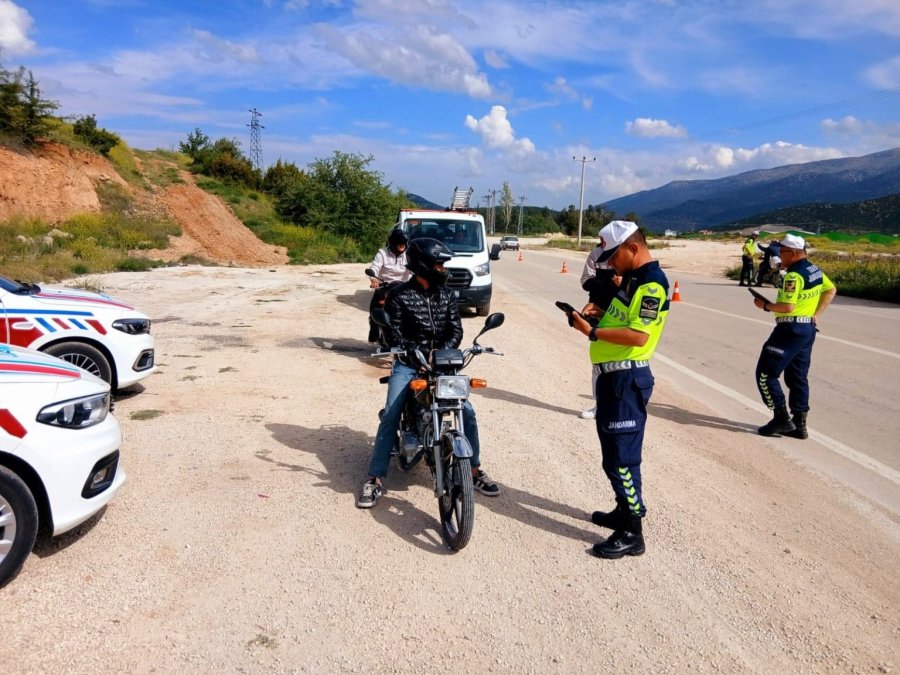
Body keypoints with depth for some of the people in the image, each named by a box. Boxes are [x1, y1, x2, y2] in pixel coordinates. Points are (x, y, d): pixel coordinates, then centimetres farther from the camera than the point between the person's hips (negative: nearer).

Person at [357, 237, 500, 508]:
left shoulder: (447, 295, 6)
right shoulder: (399, 296, -6)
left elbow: (456, 330, 1)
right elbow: (395, 335, -11)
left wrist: (441, 354, -16)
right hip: (408, 364, -3)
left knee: (467, 412, -10)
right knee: (390, 417, -16)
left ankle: (475, 470, 7)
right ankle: (375, 480, -8)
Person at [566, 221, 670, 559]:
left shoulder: (652, 283, -16)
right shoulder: (631, 278, 15)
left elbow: (638, 335, -25)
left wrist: (593, 332, -23)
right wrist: (598, 313, 5)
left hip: (627, 379, -10)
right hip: (613, 375, 10)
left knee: (621, 456, -6)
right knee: (614, 450, 19)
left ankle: (632, 533, 3)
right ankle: (626, 510, 33)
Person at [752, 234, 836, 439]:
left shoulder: (794, 275, -19)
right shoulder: (816, 271, 10)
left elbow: (787, 307, -25)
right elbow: (831, 290, 23)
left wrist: (765, 305, -9)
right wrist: (816, 315, 18)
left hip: (791, 329, -10)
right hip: (808, 329, 10)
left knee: (765, 374, -2)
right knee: (798, 377, 15)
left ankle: (782, 418, -1)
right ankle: (799, 424, 18)